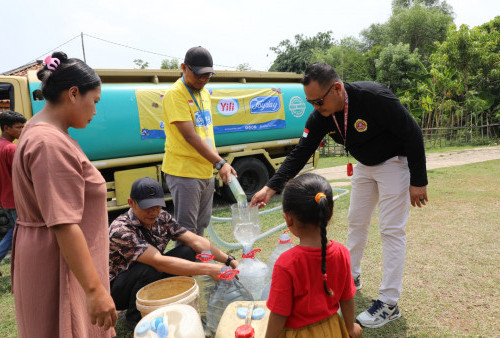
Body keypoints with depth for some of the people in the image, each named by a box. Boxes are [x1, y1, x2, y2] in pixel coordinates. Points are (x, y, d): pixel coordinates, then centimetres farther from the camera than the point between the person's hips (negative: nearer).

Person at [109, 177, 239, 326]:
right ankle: (135, 315, -7)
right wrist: (209, 269, -42)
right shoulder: (121, 229, -31)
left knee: (188, 251, -12)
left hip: (151, 280, 6)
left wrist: (230, 260, -24)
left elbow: (195, 241, -12)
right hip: (117, 290, -5)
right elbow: (159, 262, -39)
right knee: (149, 268, -35)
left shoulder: (162, 217, -10)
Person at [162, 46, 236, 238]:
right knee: (186, 231, -1)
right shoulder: (175, 94, -14)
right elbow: (190, 136, -21)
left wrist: (216, 162, 15)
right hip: (184, 173, -8)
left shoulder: (204, 93, 12)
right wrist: (220, 163, -25)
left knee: (201, 226, 18)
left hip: (206, 171, 8)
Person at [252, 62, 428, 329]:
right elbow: (300, 153, -12)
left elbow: (412, 134, -24)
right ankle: (351, 278, 33)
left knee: (391, 230, -6)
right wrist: (271, 187, -20)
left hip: (395, 162, -6)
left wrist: (418, 182, -19)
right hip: (364, 165, 7)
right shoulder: (321, 116, -14)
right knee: (356, 221, 13)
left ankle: (389, 303, 4)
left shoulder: (374, 97, -33)